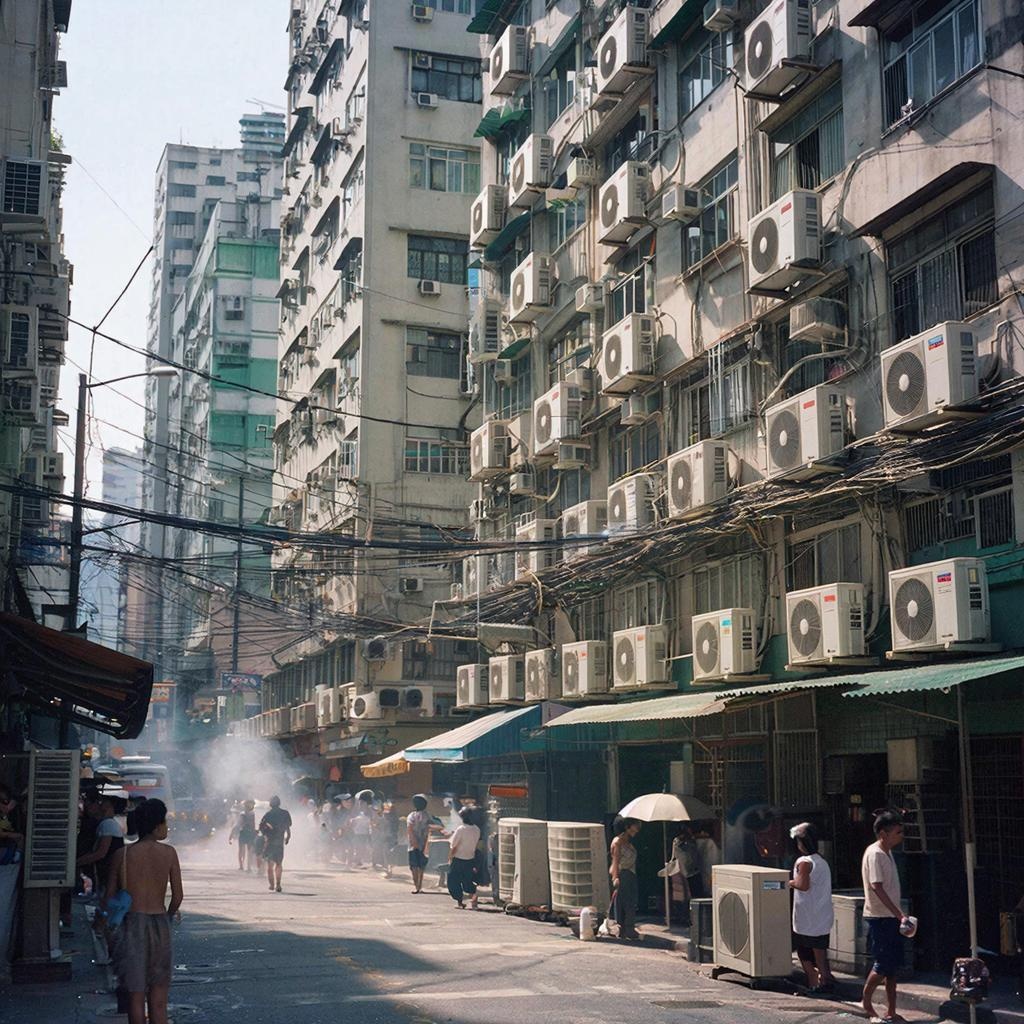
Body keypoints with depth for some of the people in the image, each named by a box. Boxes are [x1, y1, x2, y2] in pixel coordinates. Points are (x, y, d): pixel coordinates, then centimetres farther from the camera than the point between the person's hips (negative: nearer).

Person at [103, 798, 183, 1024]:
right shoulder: (168, 853, -3)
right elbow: (178, 896, -3)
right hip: (159, 923, 0)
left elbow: (109, 896, 2)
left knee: (135, 993, 5)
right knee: (158, 995, 8)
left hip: (131, 923, 0)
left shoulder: (121, 854, -1)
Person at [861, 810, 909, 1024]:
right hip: (879, 917, -9)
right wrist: (899, 914, -25)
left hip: (890, 917, 9)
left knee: (893, 965, 9)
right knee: (883, 964, -5)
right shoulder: (874, 854, -17)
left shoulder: (888, 853, 12)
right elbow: (877, 887, -23)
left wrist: (900, 914, 17)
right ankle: (866, 1003, 12)